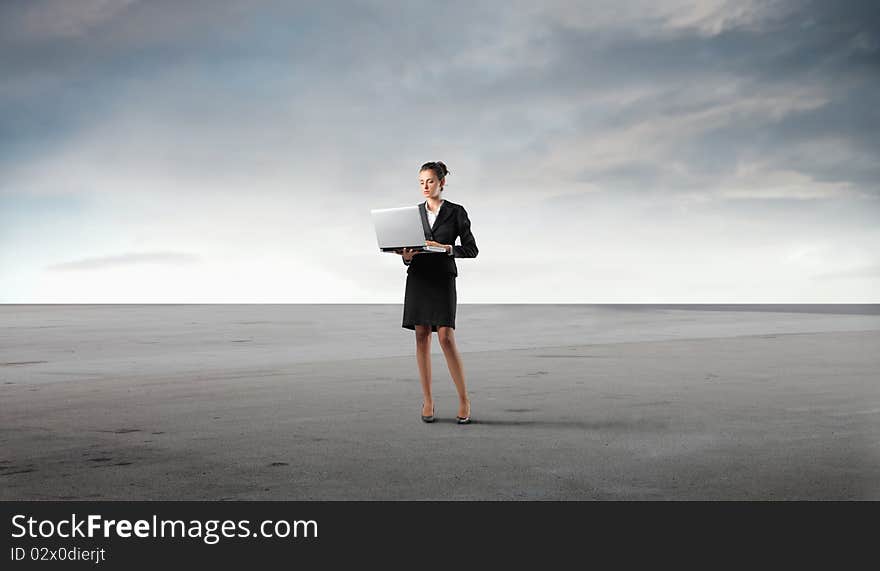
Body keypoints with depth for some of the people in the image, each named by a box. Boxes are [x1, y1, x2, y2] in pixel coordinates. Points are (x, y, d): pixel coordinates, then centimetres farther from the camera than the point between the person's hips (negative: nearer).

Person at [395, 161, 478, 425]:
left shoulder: (456, 212, 1)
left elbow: (471, 249, -1)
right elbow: (408, 251, 13)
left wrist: (446, 248, -17)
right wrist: (406, 256, -10)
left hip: (443, 279, -3)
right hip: (418, 278, 4)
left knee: (446, 337, -11)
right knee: (422, 338, 1)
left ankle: (464, 400, -1)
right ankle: (428, 401, 8)